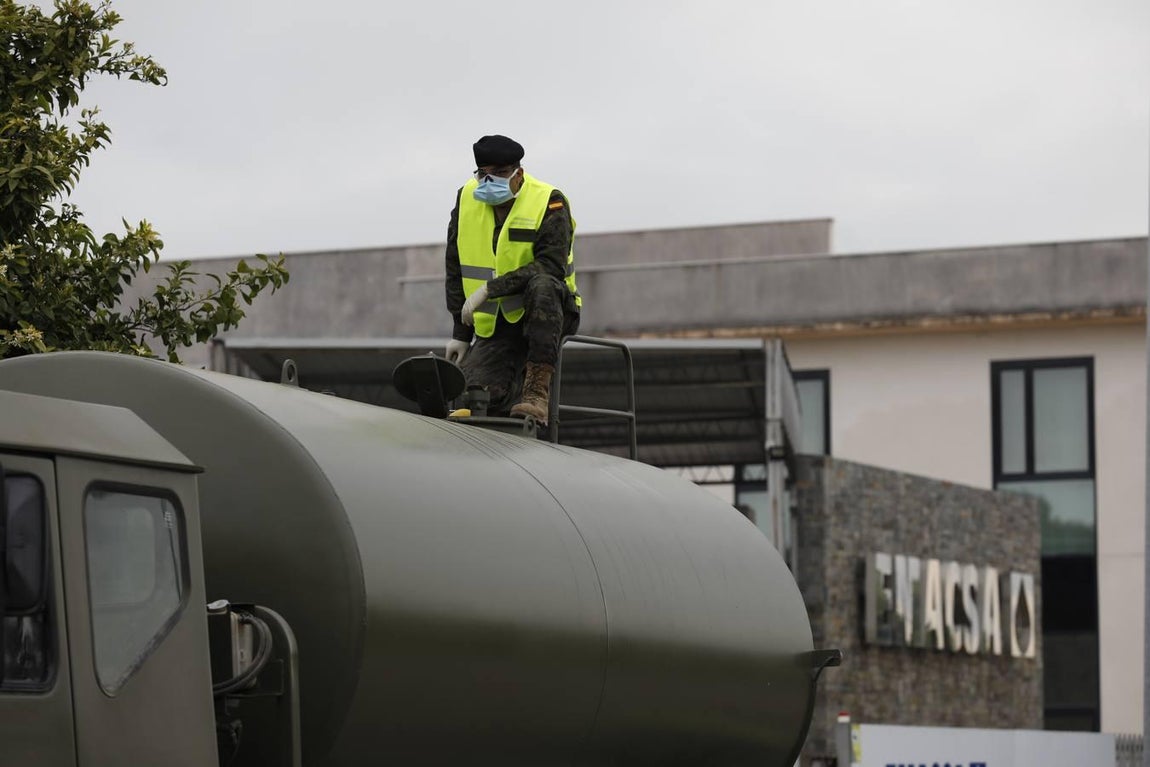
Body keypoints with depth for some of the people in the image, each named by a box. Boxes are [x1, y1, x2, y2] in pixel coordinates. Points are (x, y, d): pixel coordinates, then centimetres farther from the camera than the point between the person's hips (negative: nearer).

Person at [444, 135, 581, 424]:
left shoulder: (549, 202, -11)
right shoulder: (467, 199, 4)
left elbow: (551, 267, -24)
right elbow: (456, 270, 10)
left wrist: (489, 289, -29)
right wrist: (461, 332, 6)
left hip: (546, 314, -2)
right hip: (495, 325, 3)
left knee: (541, 284, -41)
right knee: (475, 393, -26)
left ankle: (537, 391, -43)